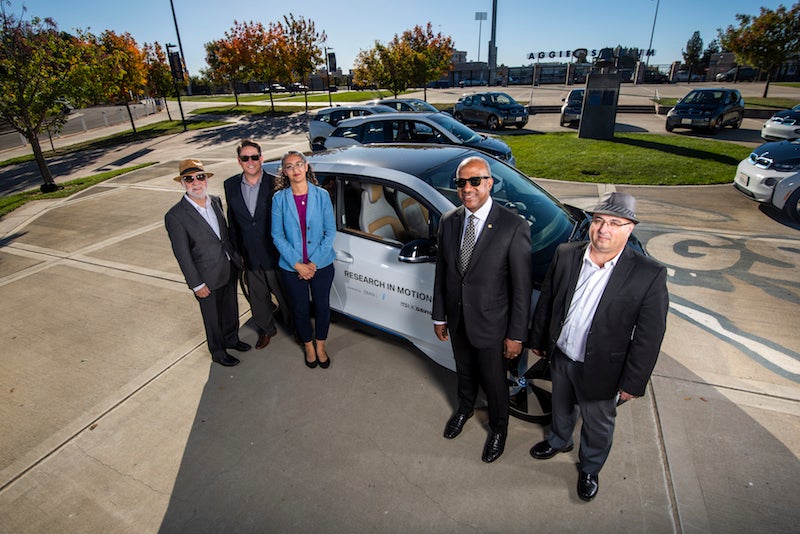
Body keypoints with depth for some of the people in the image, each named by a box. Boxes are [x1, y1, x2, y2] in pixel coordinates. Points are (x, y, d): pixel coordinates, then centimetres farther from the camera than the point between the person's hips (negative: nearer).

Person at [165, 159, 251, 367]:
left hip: (229, 269, 6)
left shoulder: (215, 201, -2)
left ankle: (231, 338, 49)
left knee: (231, 308, 24)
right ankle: (218, 352, 38)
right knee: (213, 318, 15)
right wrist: (196, 284, -14)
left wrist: (237, 256, 13)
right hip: (208, 278, -5)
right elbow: (182, 255, -16)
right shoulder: (175, 216, -20)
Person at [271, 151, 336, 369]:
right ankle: (308, 347, 40)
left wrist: (314, 262, -13)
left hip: (321, 265, 0)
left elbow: (330, 231, -7)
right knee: (300, 309, 15)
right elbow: (277, 236, -6)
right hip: (292, 267, 0)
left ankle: (320, 346, 38)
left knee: (322, 306, 14)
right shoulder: (279, 199, -6)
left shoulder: (321, 195, -7)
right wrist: (297, 264, -13)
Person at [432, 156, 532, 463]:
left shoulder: (513, 228, -21)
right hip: (457, 321, 4)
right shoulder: (448, 222, -5)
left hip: (490, 324, -4)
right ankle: (465, 408, 58)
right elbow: (441, 274, 3)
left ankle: (498, 428, 47)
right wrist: (439, 317, 7)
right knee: (464, 372, 28)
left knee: (494, 382, 18)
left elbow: (522, 287, -16)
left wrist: (516, 335, -12)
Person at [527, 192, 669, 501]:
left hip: (599, 370, -3)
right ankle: (559, 441, 60)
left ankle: (590, 469, 51)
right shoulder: (565, 255, -12)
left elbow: (649, 336, -15)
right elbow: (546, 301, 0)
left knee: (597, 425, 22)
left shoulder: (649, 275, -22)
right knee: (561, 406, 29)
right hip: (560, 357, 3)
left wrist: (633, 384, -10)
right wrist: (537, 339, 7)